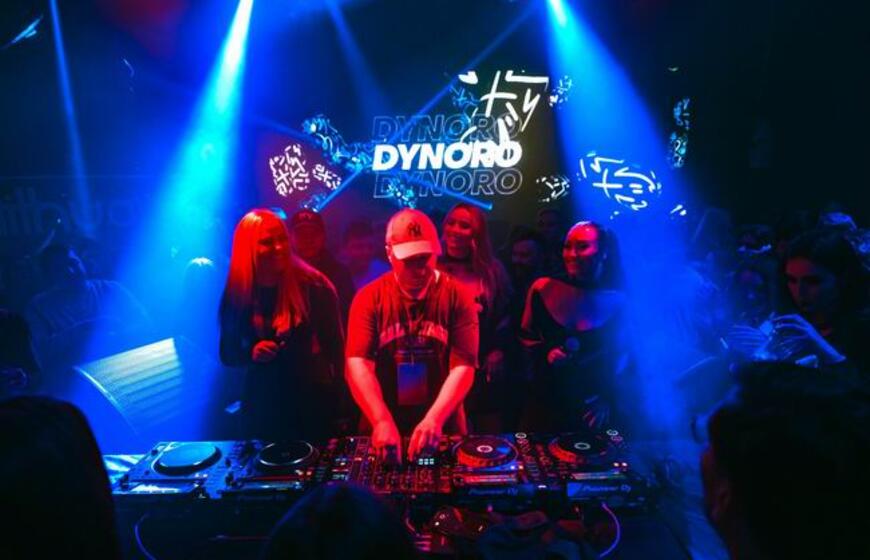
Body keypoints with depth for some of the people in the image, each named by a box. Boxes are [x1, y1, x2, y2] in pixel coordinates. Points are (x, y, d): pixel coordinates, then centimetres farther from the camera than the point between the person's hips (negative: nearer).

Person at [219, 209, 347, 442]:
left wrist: (339, 400, -12)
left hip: (314, 399, -2)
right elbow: (228, 354, 6)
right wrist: (251, 353, -15)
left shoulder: (312, 285, -12)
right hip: (263, 405, 3)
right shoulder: (235, 294, -2)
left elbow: (335, 345, -8)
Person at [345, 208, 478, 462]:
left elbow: (463, 366, -9)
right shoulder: (369, 298, -1)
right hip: (384, 429, 0)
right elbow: (357, 363, -10)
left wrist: (434, 419, -20)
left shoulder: (457, 296, -2)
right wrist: (382, 421, -22)